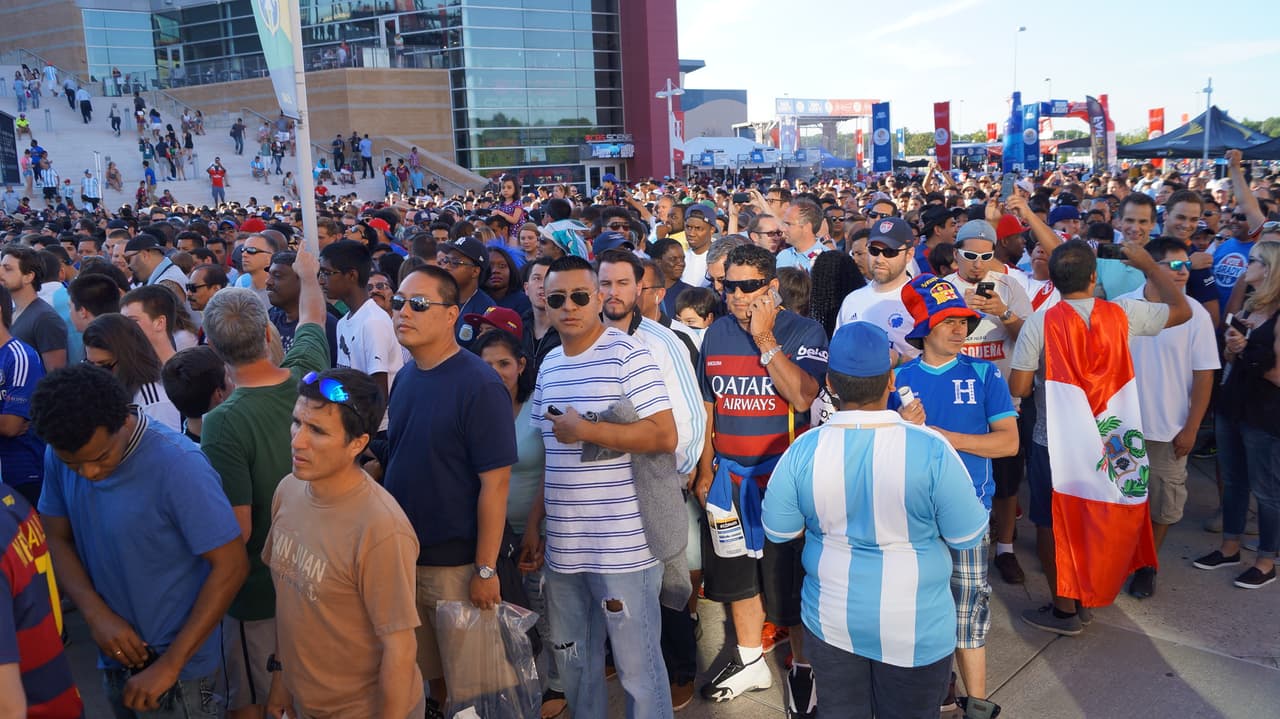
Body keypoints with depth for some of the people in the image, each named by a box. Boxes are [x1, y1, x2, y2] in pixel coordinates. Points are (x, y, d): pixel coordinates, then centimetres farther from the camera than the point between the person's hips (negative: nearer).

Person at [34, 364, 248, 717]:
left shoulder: (178, 464, -26)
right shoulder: (61, 456, -9)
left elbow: (231, 566, -24)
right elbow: (56, 539, 2)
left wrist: (170, 664, -21)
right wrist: (96, 613, -15)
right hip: (115, 654, 6)